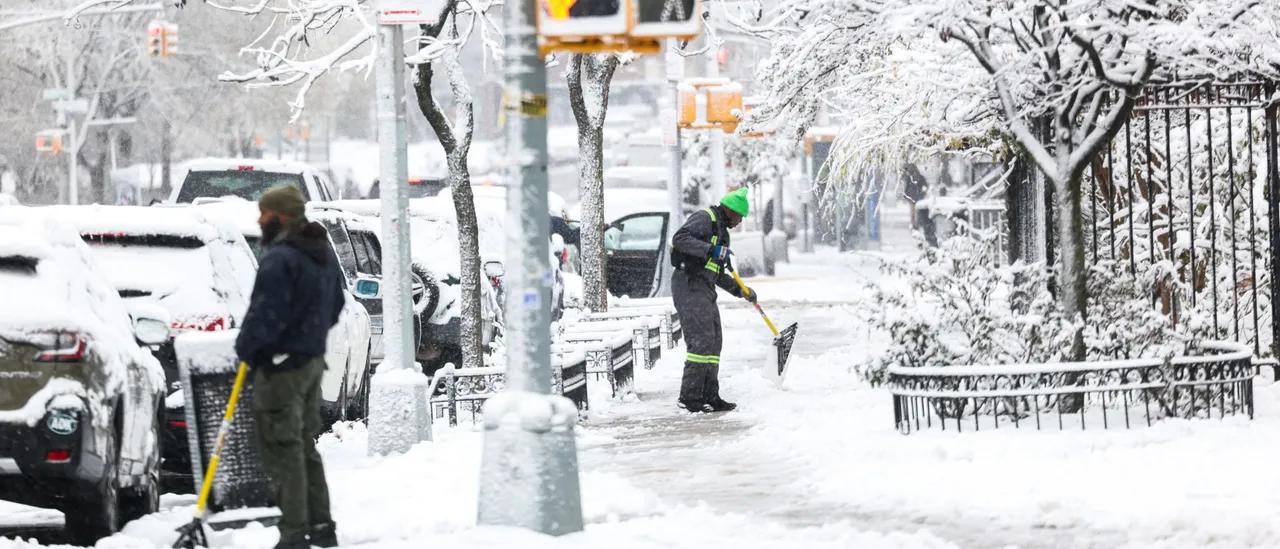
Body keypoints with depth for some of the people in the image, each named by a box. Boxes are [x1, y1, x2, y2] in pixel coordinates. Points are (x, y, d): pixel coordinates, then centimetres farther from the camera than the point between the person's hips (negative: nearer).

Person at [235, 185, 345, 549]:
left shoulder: (279, 259, -20)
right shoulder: (323, 254, 12)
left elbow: (265, 314, -24)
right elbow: (336, 305, 21)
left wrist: (245, 348, -9)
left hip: (281, 365, -10)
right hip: (312, 358, 10)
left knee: (283, 451, -7)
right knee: (306, 446, 18)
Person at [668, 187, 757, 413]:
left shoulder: (721, 231, 25)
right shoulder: (705, 219, -5)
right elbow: (680, 238, -22)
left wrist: (739, 290, 20)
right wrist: (711, 250, -28)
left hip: (705, 290, 11)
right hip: (690, 286, -11)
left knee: (713, 342, 10)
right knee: (701, 340, -15)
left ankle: (709, 396, 13)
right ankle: (689, 397, -16)